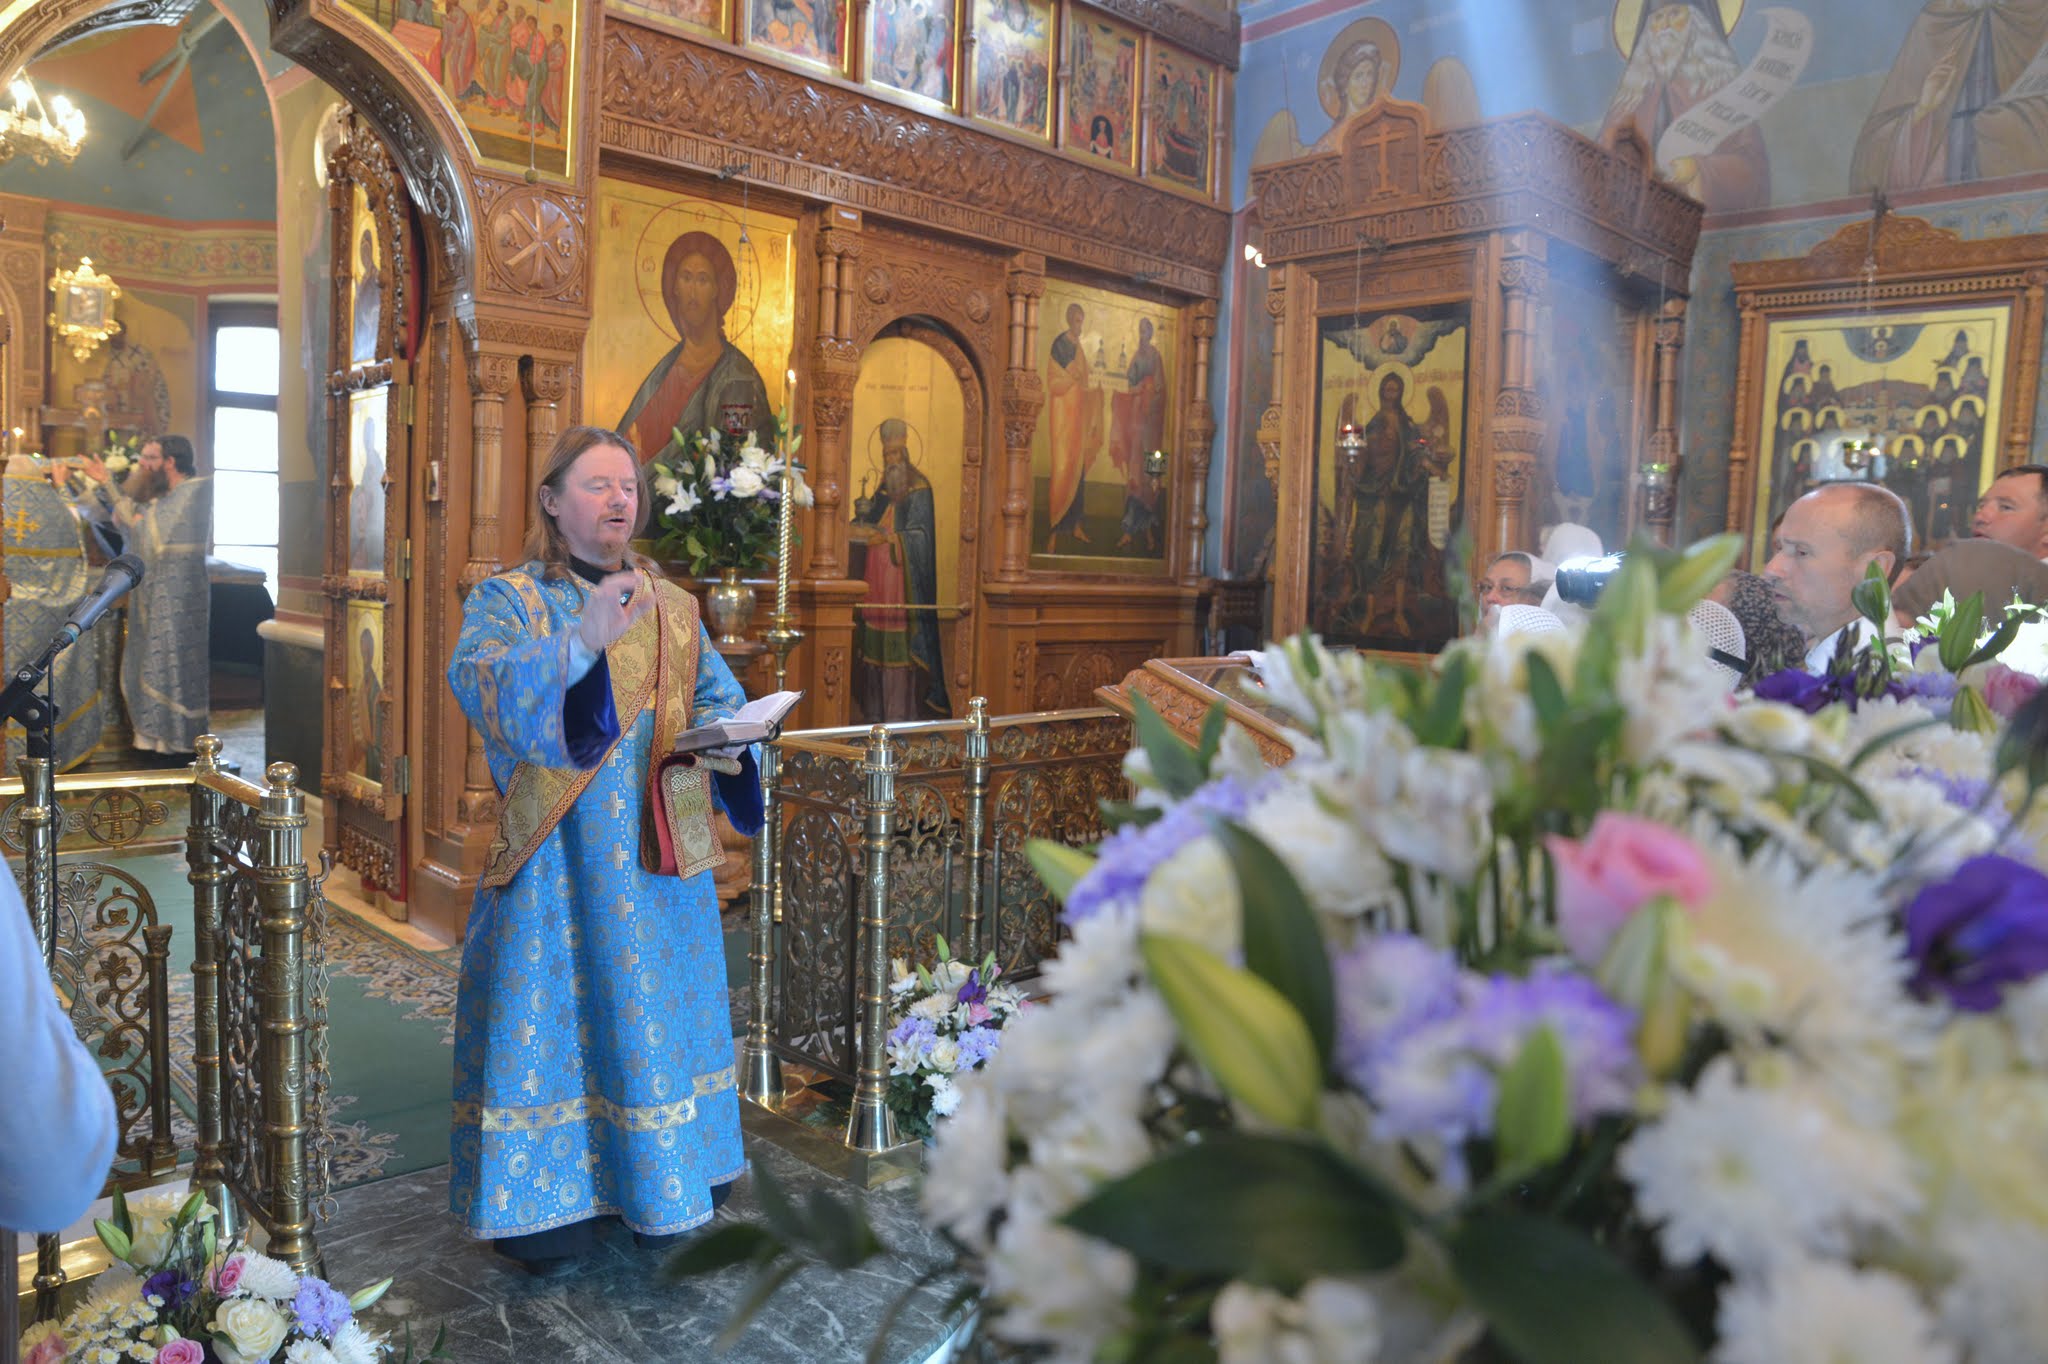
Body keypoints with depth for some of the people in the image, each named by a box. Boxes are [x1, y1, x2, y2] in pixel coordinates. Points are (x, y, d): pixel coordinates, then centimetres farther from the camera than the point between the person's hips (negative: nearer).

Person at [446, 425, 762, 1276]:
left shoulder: (672, 606, 13)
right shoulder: (509, 598, 0)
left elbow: (721, 697, 12)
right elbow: (477, 681, -20)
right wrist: (580, 640, -35)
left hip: (655, 859, 4)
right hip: (556, 867, -4)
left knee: (653, 1007, 10)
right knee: (551, 1012, -2)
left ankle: (657, 1182, 25)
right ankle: (543, 1197, 13)